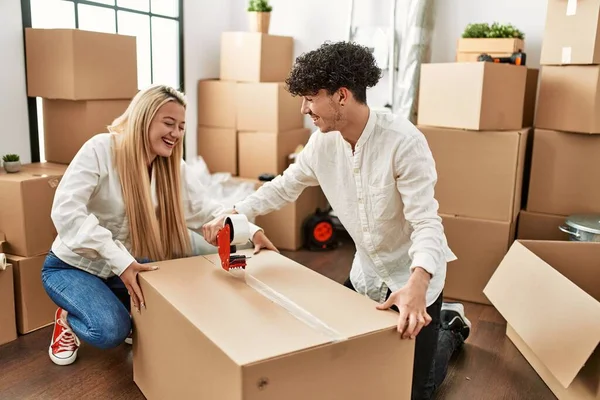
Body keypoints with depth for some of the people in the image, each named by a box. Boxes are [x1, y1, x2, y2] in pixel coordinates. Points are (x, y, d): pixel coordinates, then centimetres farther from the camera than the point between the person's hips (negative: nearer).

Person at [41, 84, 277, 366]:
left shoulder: (174, 167, -5)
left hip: (125, 266, 6)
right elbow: (66, 211, -32)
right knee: (111, 331, -26)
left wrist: (251, 232, -25)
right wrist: (120, 260, -39)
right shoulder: (100, 150, -23)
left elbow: (207, 211, -8)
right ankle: (68, 317, 7)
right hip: (74, 265, -5)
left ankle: (124, 310, 14)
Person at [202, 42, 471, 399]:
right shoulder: (323, 143, -10)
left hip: (414, 276, -6)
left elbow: (426, 223, -32)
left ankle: (449, 328, 32)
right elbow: (284, 187, 3)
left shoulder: (404, 141, -29)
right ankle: (439, 319, 39)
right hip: (366, 274, 6)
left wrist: (416, 284, -49)